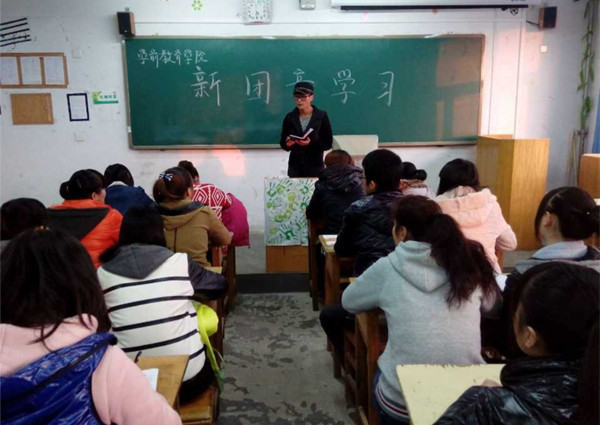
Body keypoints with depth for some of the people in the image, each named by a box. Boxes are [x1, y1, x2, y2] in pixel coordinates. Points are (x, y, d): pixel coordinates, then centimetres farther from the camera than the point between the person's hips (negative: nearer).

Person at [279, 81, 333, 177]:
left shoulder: (322, 116, -4)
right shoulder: (290, 117, 3)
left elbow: (328, 143, -5)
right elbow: (282, 142, 6)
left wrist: (311, 143, -20)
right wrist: (287, 144, -17)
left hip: (315, 167, -2)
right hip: (295, 166, 2)